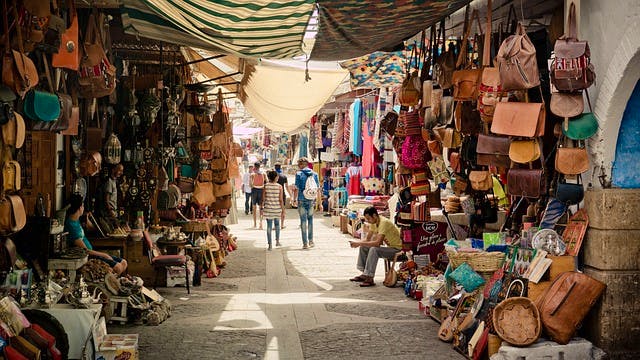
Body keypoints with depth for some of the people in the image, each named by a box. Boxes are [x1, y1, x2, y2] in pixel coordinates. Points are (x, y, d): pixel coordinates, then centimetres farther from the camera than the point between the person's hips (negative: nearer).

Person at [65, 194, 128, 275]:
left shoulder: (76, 220, 7)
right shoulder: (71, 225, -22)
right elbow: (84, 250, -20)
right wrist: (103, 255, -12)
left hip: (90, 252, 10)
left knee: (123, 263, 3)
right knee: (118, 267, -24)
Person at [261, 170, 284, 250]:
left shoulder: (266, 186, -5)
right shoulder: (279, 187, -7)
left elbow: (263, 199, -3)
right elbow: (281, 200, -7)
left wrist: (261, 208, 5)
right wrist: (283, 209, 1)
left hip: (268, 209, 0)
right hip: (277, 208, 0)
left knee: (269, 226, 4)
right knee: (277, 224, 21)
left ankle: (270, 244, 3)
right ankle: (277, 241, 23)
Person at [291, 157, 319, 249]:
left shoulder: (299, 174, -6)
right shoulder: (314, 174, 4)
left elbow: (296, 189, -9)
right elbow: (318, 189, 5)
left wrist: (294, 199, 2)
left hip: (302, 200, -3)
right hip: (311, 200, 3)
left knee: (303, 220, 2)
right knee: (310, 219, 16)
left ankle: (305, 243, 2)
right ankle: (311, 241, 17)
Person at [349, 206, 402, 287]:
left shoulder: (384, 222, -26)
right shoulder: (373, 222, 2)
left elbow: (377, 242, -34)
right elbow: (367, 239, 8)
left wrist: (359, 243, -31)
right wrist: (358, 243, -13)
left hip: (396, 248, -10)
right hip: (388, 247, 10)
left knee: (374, 249, -31)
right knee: (363, 248, 3)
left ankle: (369, 278, -26)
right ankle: (364, 274, 5)